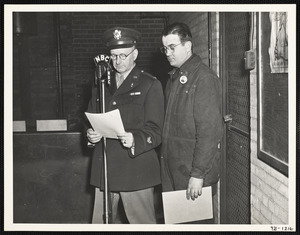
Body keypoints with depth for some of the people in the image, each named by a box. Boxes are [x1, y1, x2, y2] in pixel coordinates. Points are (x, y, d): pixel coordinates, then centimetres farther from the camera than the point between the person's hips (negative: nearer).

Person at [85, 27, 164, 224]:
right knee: (101, 223, 9)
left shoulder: (150, 85, -1)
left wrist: (135, 140, -26)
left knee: (143, 223, 3)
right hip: (104, 169, 5)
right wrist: (91, 134, -4)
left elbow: (155, 132, -7)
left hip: (136, 170, -4)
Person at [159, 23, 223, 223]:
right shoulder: (175, 77, 15)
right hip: (171, 169, 8)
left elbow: (209, 131, -18)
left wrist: (198, 175, -20)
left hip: (193, 171, -7)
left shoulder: (204, 78, -12)